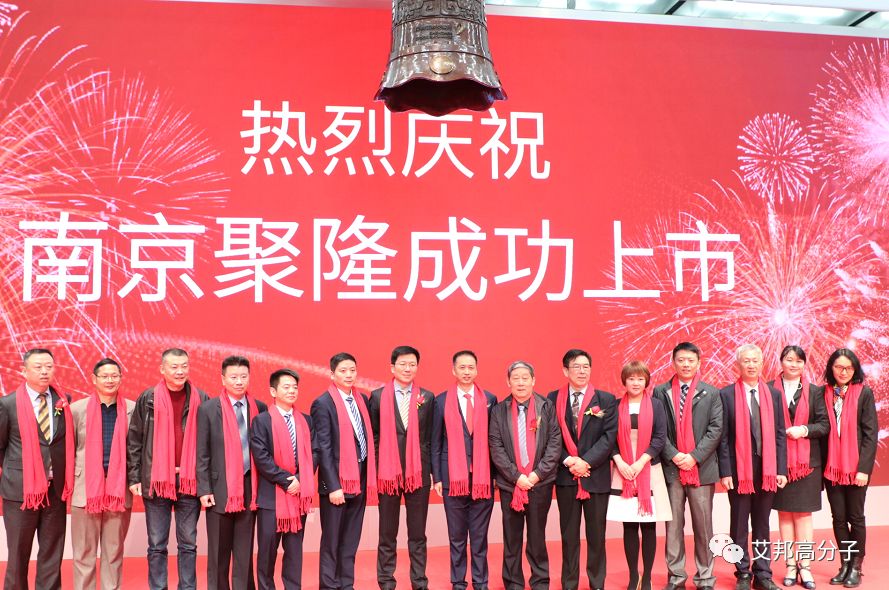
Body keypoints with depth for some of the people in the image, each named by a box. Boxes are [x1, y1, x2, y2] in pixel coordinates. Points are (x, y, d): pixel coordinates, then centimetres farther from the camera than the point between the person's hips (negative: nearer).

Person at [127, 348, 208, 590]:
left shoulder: (201, 399, 2)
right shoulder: (148, 398, 1)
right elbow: (134, 441, 3)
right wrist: (134, 478, -2)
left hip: (190, 480, 1)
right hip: (156, 480, 0)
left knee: (188, 543, 8)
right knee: (157, 544, 6)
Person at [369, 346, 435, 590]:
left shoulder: (427, 398, 4)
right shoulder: (378, 396, 1)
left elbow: (430, 437, 7)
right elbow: (374, 436, 4)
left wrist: (432, 469, 2)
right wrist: (375, 469, 0)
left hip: (418, 473, 1)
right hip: (388, 473, -1)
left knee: (418, 535, 8)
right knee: (387, 535, 8)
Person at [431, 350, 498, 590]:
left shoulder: (489, 399, 5)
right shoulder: (442, 401, 2)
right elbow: (436, 442, 4)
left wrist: (495, 474, 2)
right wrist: (437, 477, 0)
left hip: (482, 477, 0)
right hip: (453, 477, 0)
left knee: (480, 536, 6)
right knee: (456, 537, 7)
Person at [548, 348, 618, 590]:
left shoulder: (606, 400, 2)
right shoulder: (553, 399, 4)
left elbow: (609, 436, -6)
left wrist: (586, 461, -15)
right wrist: (568, 461, -13)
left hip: (597, 476, -1)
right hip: (565, 477, 1)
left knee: (596, 534, 7)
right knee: (569, 534, 9)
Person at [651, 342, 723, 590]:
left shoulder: (711, 393, 7)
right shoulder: (660, 392, 6)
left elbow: (715, 429, -1)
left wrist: (695, 456, -11)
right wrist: (674, 456, -11)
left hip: (701, 468, 0)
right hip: (671, 468, 0)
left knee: (703, 525, 5)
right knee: (673, 525, 5)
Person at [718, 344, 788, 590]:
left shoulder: (773, 394, 7)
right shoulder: (726, 394, -2)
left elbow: (780, 434, 6)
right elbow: (723, 436, -4)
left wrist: (781, 469, 1)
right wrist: (725, 471, -9)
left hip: (767, 468, 3)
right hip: (739, 468, -2)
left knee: (762, 524, 11)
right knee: (739, 525, 6)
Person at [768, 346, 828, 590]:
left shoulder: (814, 392, 5)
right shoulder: (769, 389, 1)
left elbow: (824, 425, 2)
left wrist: (804, 429, -14)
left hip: (806, 460, 1)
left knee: (804, 513, 4)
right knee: (784, 513, 5)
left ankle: (804, 566, 9)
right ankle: (790, 565, 13)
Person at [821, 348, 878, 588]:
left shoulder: (864, 393, -5)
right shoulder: (824, 393, 3)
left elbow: (870, 433, -7)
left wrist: (863, 468, -12)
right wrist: (820, 464, -2)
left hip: (856, 467, -3)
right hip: (831, 467, 3)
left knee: (856, 517, 6)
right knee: (838, 518, 9)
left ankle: (856, 567, 16)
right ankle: (845, 564, 20)